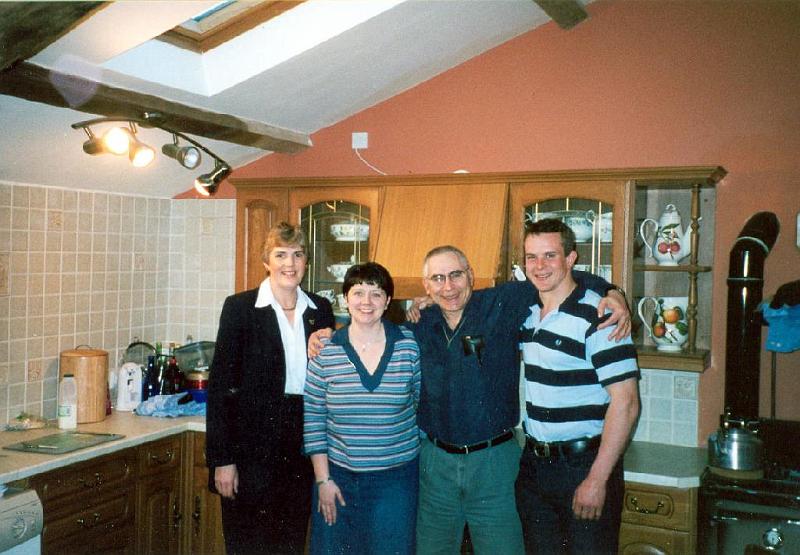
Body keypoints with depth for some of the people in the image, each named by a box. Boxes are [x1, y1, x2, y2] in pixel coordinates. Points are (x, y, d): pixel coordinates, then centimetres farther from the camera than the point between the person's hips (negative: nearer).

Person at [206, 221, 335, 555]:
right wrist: (222, 459, -11)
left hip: (303, 449, 4)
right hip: (252, 449, -4)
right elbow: (221, 386, -8)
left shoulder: (320, 310, 6)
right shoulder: (239, 308, -7)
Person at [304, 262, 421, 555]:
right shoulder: (325, 350, -5)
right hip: (339, 474, 0)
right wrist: (323, 479, -3)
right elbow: (313, 418, -2)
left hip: (396, 476, 0)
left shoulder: (409, 345, -4)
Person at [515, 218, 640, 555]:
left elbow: (625, 403, -18)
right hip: (534, 462, 7)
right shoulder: (526, 312, 6)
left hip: (585, 463, -6)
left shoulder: (598, 317, -16)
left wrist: (597, 479, -19)